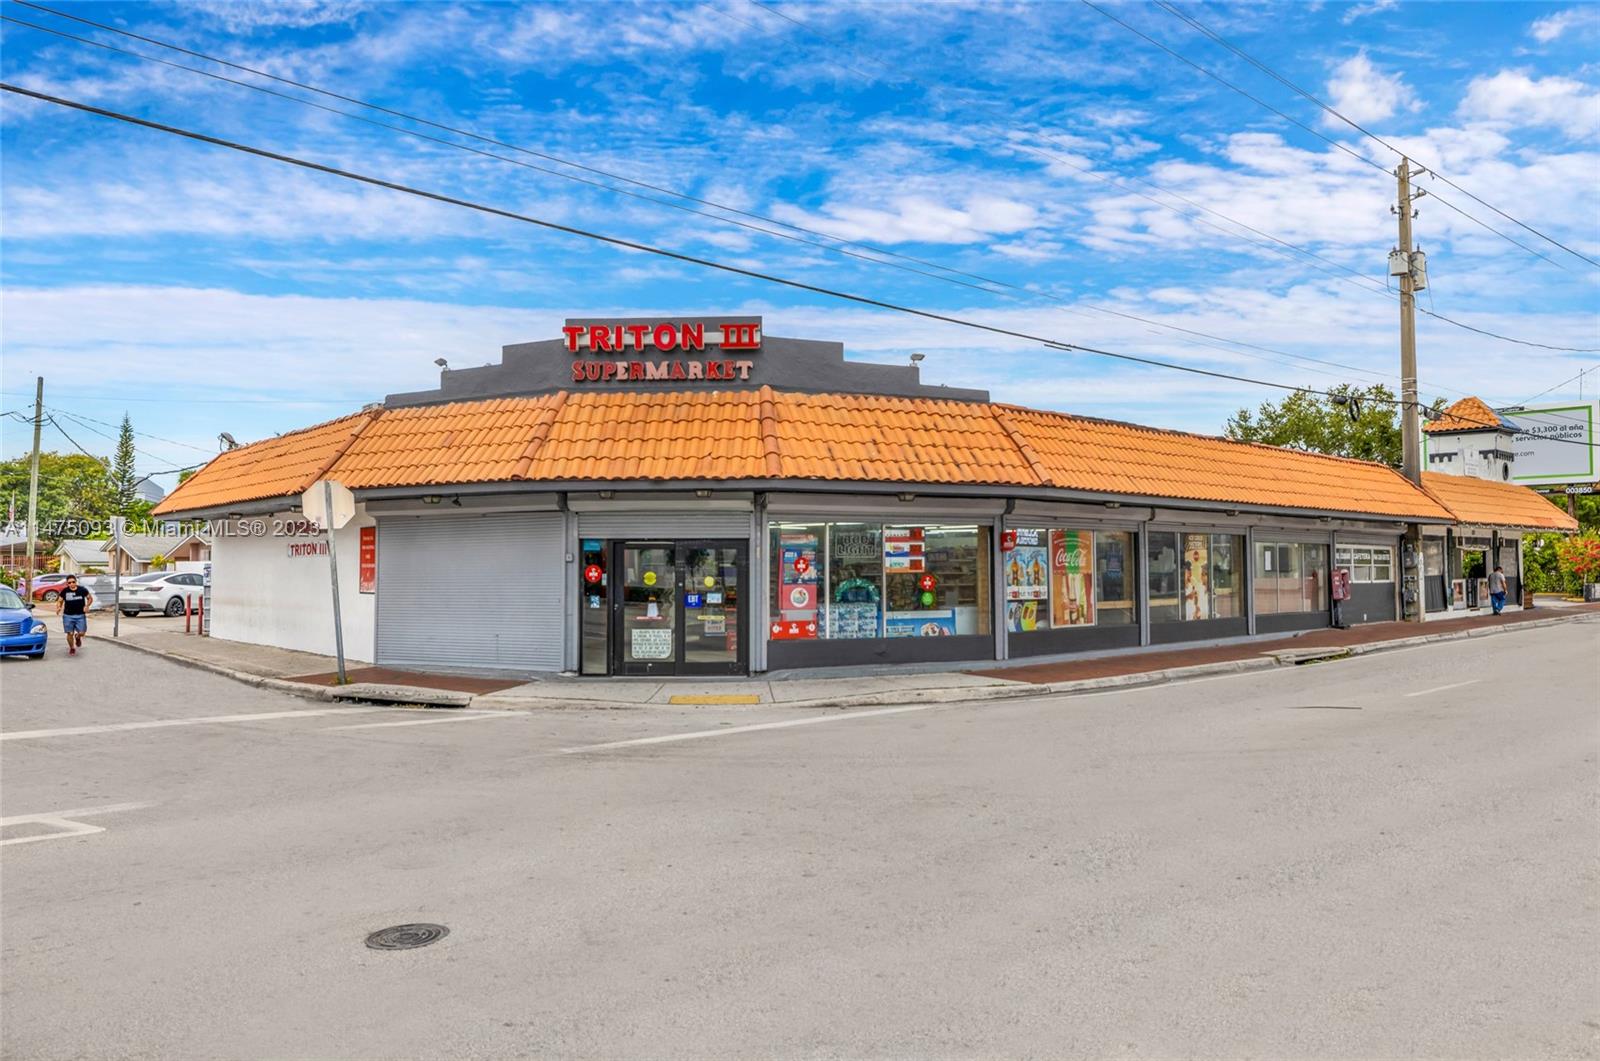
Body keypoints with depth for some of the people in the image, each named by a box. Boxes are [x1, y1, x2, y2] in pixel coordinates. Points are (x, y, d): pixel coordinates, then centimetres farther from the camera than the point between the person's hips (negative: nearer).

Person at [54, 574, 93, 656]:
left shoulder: (82, 590, -2)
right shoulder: (65, 591, -1)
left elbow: (90, 598, 10)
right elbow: (59, 601, 10)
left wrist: (87, 606, -8)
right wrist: (58, 608, -11)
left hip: (80, 615, 0)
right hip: (68, 616, 0)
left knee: (81, 633, -7)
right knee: (70, 633, 0)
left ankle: (77, 637, 31)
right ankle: (72, 648, 22)